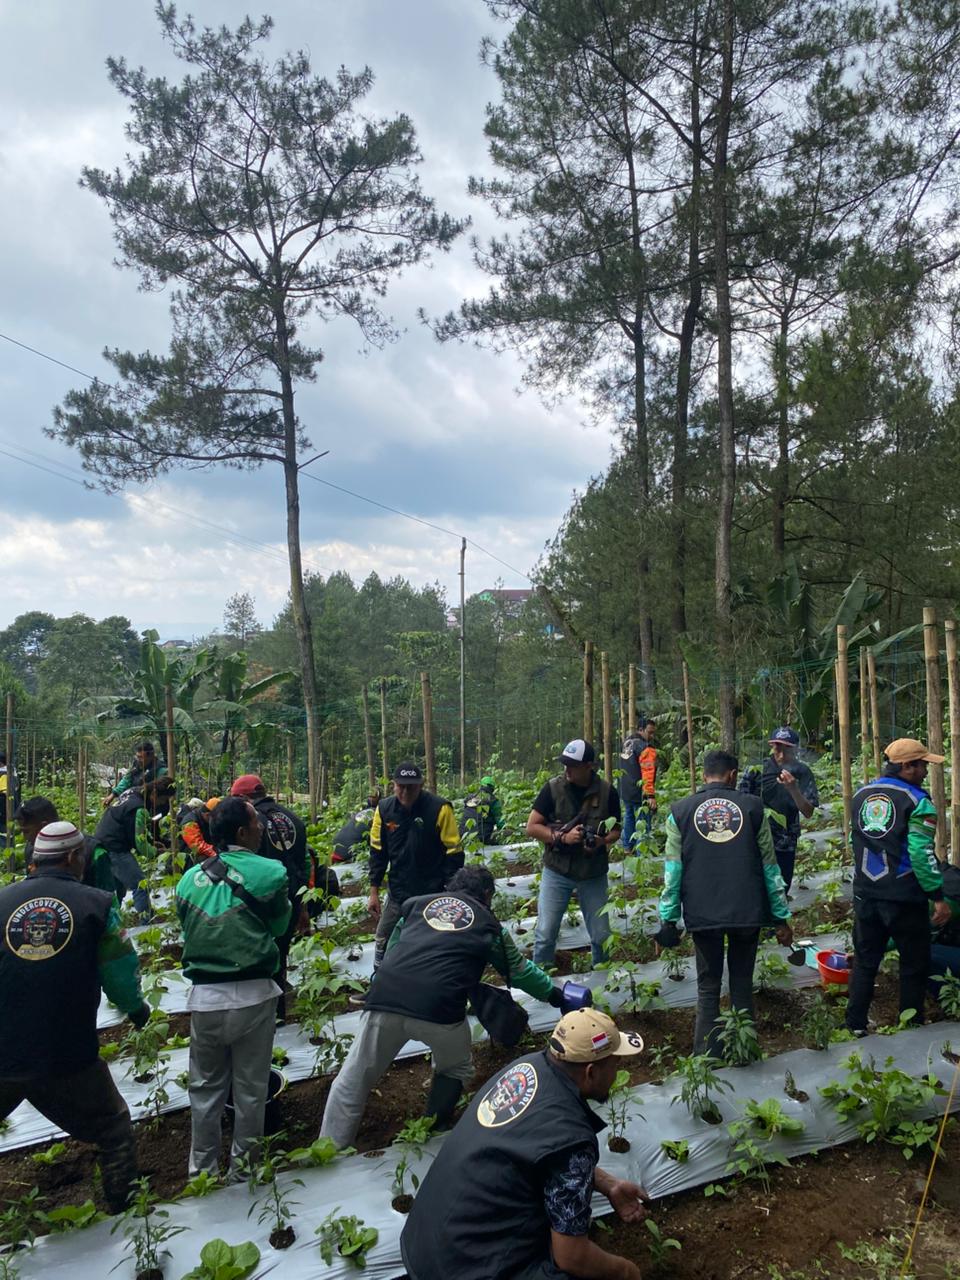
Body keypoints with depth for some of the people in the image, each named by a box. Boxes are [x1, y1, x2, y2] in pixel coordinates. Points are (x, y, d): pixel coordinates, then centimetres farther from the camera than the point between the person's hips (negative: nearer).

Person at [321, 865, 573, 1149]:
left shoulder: (418, 902, 24)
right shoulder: (487, 925, 17)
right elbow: (519, 971, 27)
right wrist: (554, 994, 41)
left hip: (384, 999, 2)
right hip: (439, 1009, -2)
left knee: (354, 1079, 15)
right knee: (456, 1070, 27)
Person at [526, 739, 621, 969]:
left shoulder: (607, 792, -5)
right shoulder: (553, 788, -9)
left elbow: (616, 830, 6)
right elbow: (532, 827, -6)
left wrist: (602, 841, -17)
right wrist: (562, 837, -20)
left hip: (594, 875, 1)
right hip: (557, 872, -1)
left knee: (601, 935, 10)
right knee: (545, 933, 0)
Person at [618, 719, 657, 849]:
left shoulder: (627, 743, 13)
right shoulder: (646, 747, -16)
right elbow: (648, 773, -23)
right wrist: (651, 795, -26)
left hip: (624, 792, 9)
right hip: (639, 794, -9)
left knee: (629, 819, 20)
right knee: (643, 825, -4)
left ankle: (627, 848, 27)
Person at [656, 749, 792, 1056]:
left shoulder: (680, 812, 2)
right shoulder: (752, 807, 3)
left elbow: (672, 870, -2)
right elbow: (769, 866, 5)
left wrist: (667, 918, 2)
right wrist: (781, 916, 10)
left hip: (702, 913, 0)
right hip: (748, 912, 0)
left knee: (708, 985, 13)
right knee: (742, 983, 16)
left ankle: (708, 1055, 13)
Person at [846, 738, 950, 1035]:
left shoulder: (861, 795, 8)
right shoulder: (916, 801, -13)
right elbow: (921, 853, -19)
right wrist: (938, 897, -13)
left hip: (866, 894, 6)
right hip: (904, 897, -6)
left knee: (865, 960, 15)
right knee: (914, 964, 10)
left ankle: (855, 1025, 19)